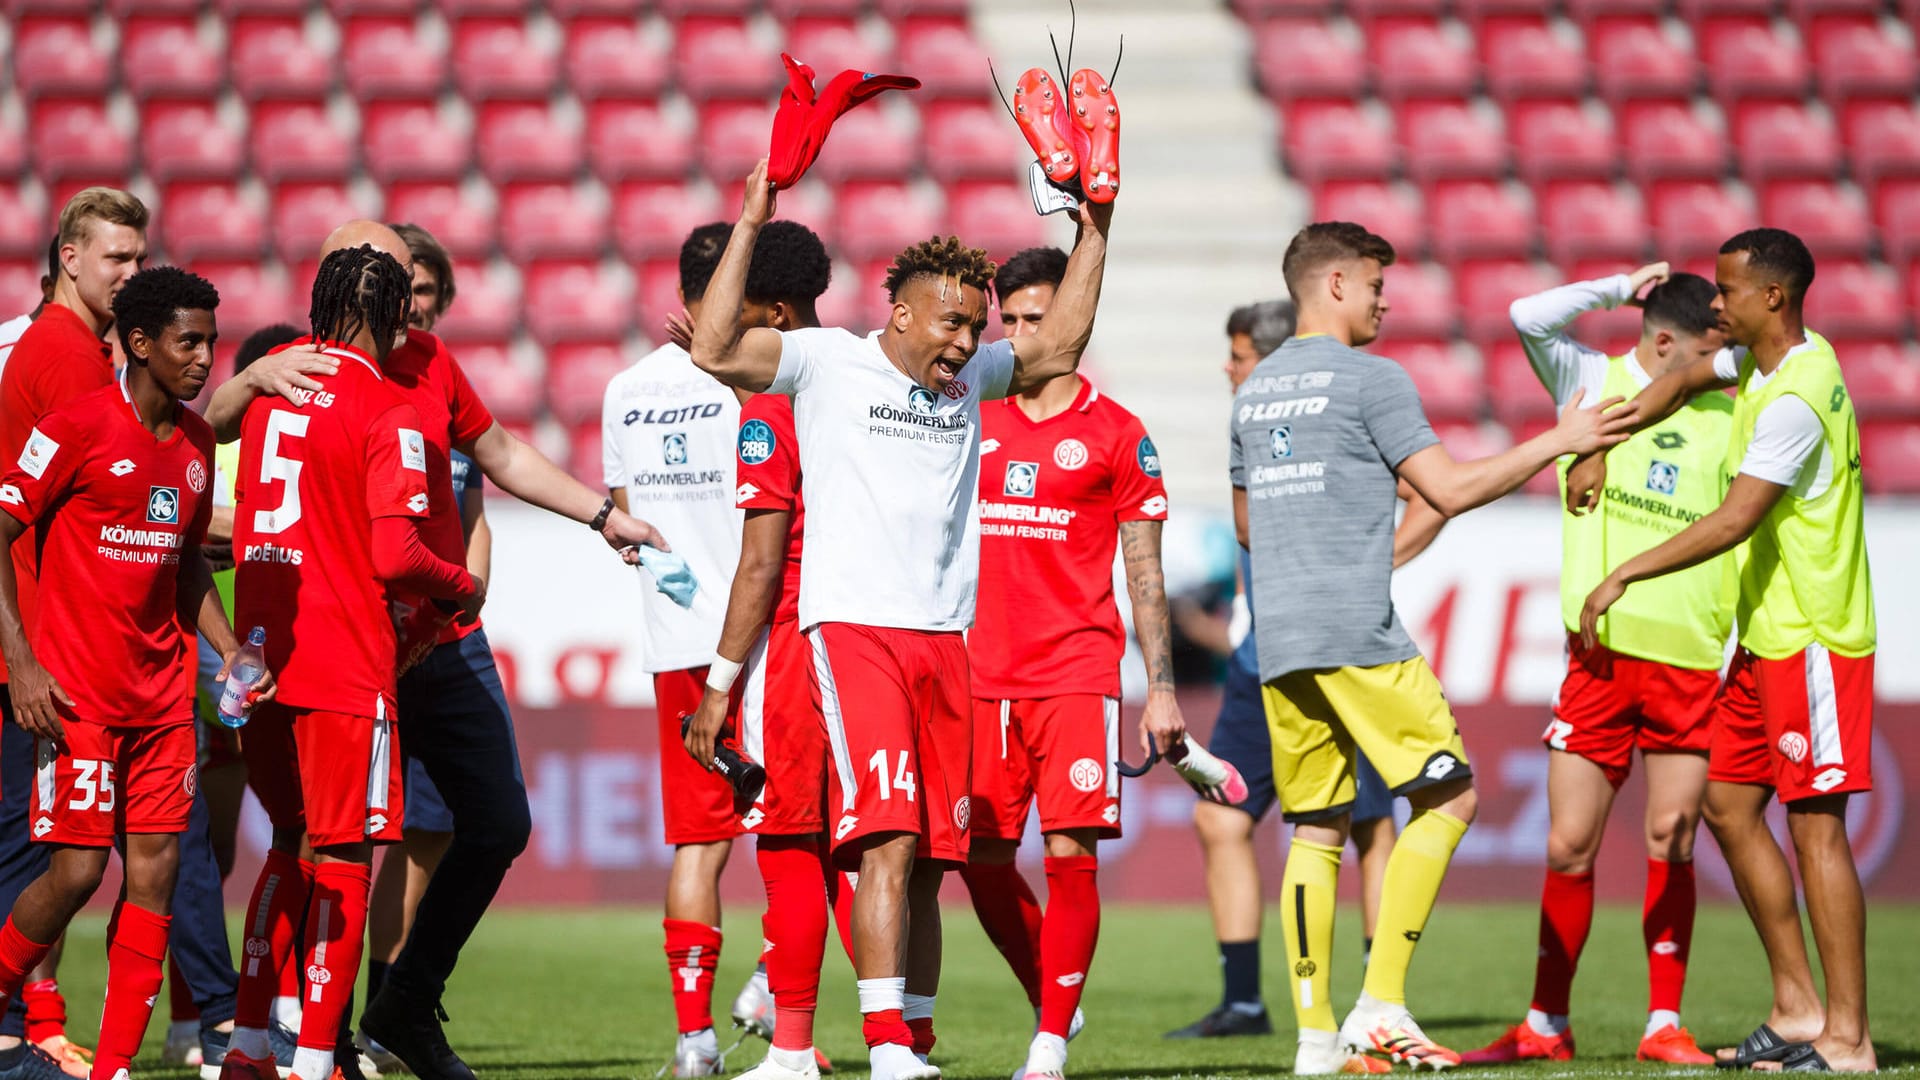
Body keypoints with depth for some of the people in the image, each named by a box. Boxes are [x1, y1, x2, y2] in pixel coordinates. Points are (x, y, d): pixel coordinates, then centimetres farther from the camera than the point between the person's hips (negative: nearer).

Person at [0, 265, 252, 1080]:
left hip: (161, 691, 6)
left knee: (156, 869, 0)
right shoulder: (77, 428, -10)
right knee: (77, 868, -9)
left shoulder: (196, 441, 11)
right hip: (78, 692, -6)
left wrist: (230, 651, 11)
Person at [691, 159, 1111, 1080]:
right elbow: (714, 350, -11)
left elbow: (1057, 350, 28)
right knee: (888, 840, -18)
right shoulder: (826, 363, -1)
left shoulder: (973, 375, 15)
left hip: (943, 638, 6)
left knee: (929, 860, 6)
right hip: (853, 625, -6)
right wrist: (749, 227, -11)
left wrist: (1094, 235, 22)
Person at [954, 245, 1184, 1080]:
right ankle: (1051, 1005, 22)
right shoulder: (971, 422, 11)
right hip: (981, 674, 3)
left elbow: (1145, 573, 3)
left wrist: (1162, 687, -2)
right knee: (980, 859, 2)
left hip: (1078, 672, -3)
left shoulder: (1114, 433, 3)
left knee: (1070, 853, -10)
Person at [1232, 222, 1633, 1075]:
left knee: (1316, 829, 9)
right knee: (1447, 799, 1)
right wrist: (1557, 442, 1)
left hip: (1278, 644, 7)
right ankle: (1380, 1006, -9)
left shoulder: (1255, 389, 18)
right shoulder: (1370, 379, -5)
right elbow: (1450, 491, -8)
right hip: (1357, 635, -7)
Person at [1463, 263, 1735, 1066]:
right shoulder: (1593, 383, 6)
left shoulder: (1725, 417, 10)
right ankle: (1546, 1025, 11)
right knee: (1568, 848, 1)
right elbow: (1530, 317, -9)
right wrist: (1625, 285, -3)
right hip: (1599, 658, -1)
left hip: (1692, 662, 1)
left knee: (1670, 844, -1)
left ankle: (1664, 1024, 7)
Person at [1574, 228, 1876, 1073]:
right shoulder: (1761, 361, 10)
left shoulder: (1796, 399, -21)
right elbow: (1685, 380, 30)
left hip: (1813, 640, -10)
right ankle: (1798, 1010, 14)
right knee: (1729, 805, 11)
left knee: (1815, 822, -11)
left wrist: (1624, 576, -23)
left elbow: (1736, 520, -26)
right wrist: (1600, 449, 21)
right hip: (1766, 634, 10)